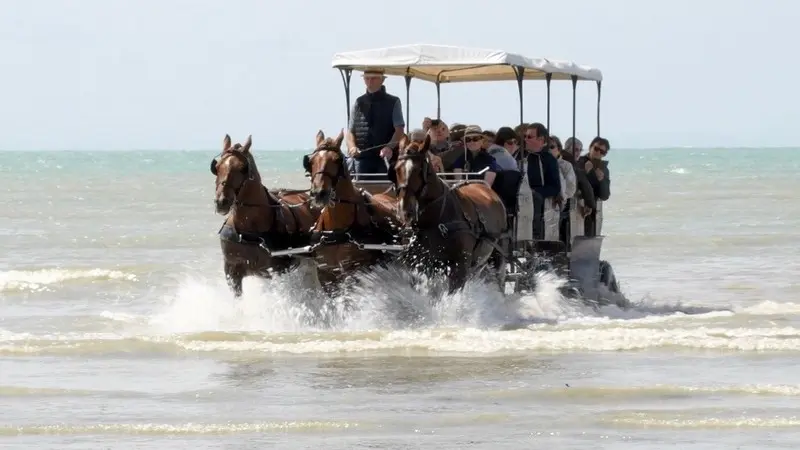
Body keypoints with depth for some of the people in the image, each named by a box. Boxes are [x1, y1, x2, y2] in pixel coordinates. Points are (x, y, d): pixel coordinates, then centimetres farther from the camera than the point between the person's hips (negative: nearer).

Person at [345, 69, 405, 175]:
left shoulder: (393, 103, 4)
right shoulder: (359, 103, 13)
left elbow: (399, 130, -4)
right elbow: (350, 131, 13)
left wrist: (390, 147, -23)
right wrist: (352, 146, -8)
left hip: (386, 158, -2)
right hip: (362, 159, 2)